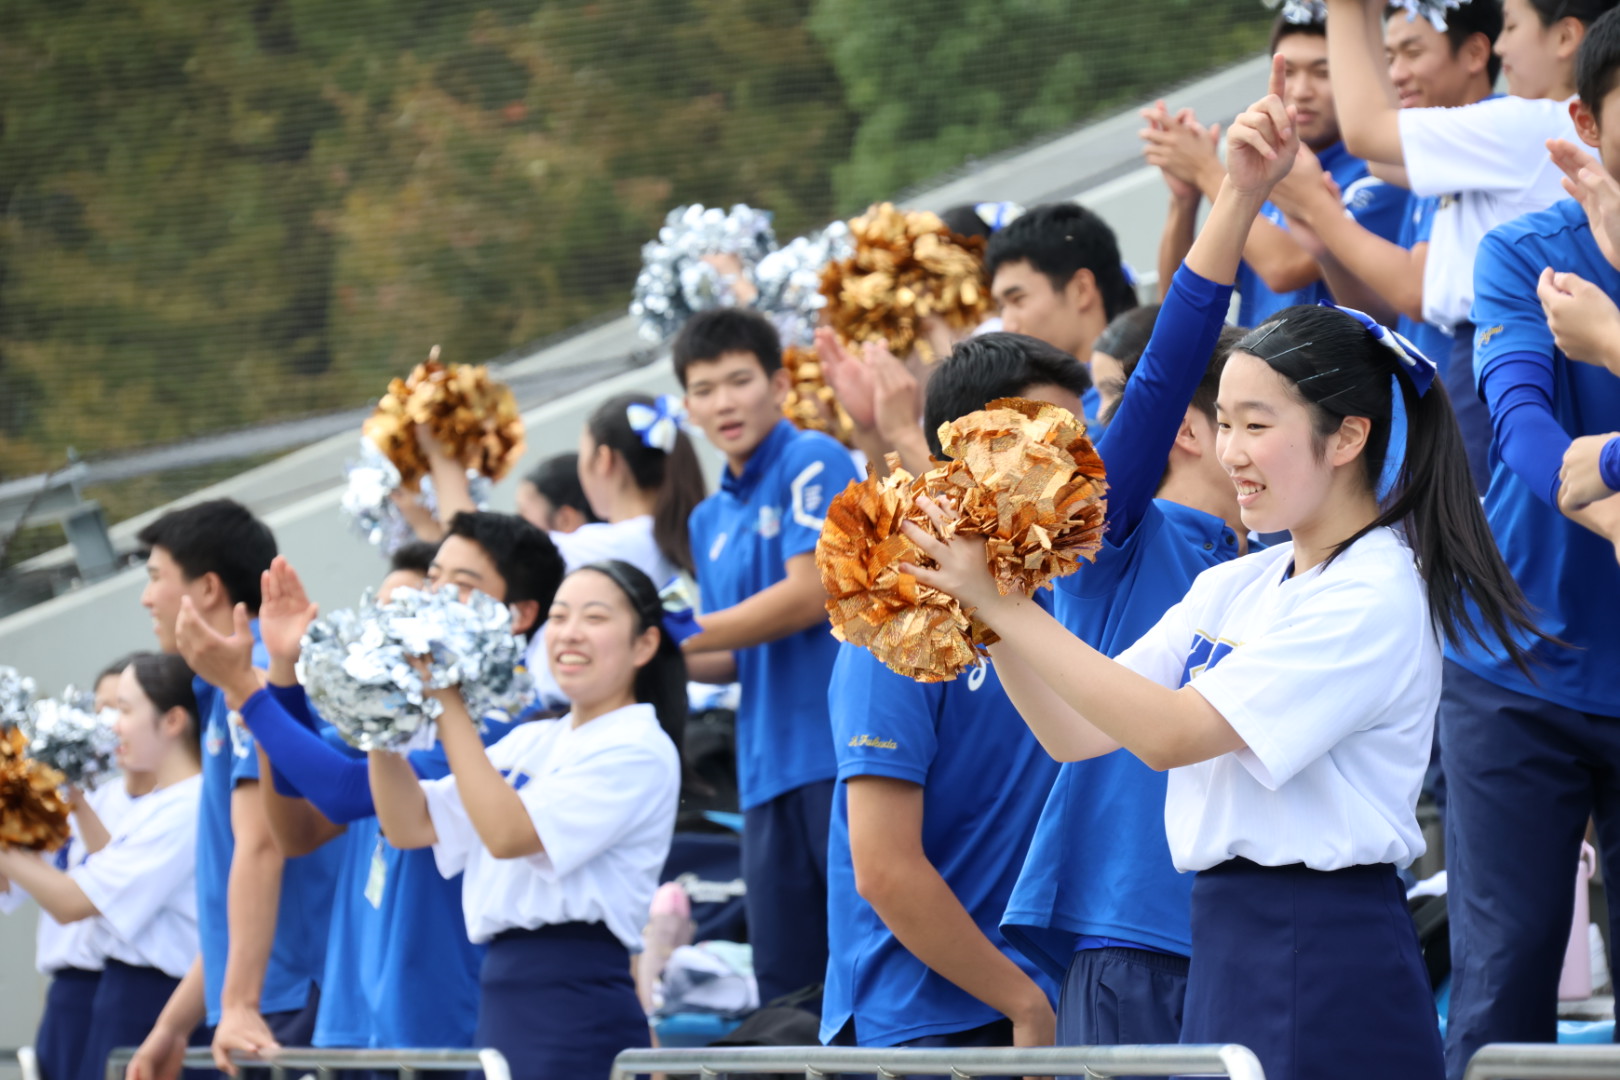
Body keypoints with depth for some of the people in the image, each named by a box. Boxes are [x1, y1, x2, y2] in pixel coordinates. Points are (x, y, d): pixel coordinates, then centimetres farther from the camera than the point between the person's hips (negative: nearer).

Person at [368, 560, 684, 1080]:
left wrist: (449, 705, -12)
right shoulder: (530, 743, 18)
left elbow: (507, 833, -15)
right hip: (505, 994, 8)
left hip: (578, 1007, -8)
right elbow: (410, 826, 14)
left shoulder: (639, 749, -6)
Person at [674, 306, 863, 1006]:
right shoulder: (710, 521, 18)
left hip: (842, 755, -8)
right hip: (769, 773, 8)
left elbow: (810, 594, -14)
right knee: (786, 992, 6)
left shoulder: (812, 462, -4)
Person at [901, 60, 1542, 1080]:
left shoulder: (1376, 595, -13)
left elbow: (1167, 731, -18)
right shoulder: (1233, 588, 14)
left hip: (1326, 973, -8)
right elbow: (1074, 730, 11)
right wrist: (985, 612, -2)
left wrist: (1003, 602, -16)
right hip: (1229, 950, 8)